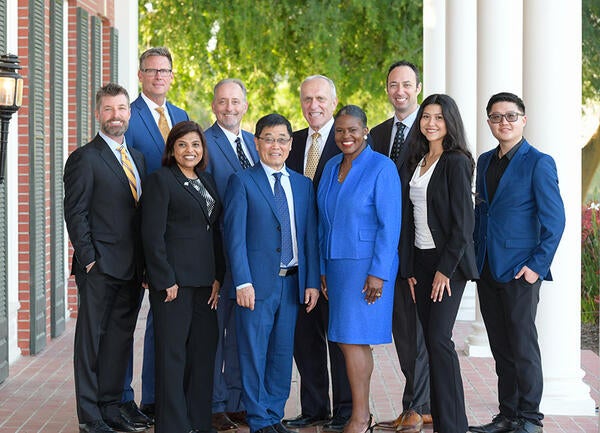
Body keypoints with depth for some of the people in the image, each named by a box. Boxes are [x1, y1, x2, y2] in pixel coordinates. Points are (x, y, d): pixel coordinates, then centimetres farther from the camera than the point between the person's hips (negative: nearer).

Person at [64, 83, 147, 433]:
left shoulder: (137, 158, 16)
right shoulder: (85, 158, -5)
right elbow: (75, 214, -9)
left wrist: (145, 264, 11)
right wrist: (89, 259, -14)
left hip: (132, 270, 7)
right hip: (100, 269, -7)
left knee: (120, 339, 10)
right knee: (91, 340, 0)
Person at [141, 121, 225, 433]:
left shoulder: (207, 182, 16)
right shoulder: (161, 180, -4)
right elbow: (152, 236, -10)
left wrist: (218, 277, 7)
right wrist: (166, 281, -14)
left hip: (205, 282, 7)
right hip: (174, 281, -7)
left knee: (204, 351, 8)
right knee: (173, 354, -2)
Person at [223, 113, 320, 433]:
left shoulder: (303, 185, 13)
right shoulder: (242, 181, 0)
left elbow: (310, 236, 12)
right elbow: (234, 236, -6)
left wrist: (312, 282, 4)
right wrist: (242, 281, -14)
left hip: (292, 282, 4)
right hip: (257, 283, -4)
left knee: (283, 352, 8)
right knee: (254, 354, -1)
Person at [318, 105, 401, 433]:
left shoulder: (381, 167, -10)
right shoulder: (331, 167, 11)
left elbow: (389, 224, -13)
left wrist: (378, 273, -17)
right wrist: (323, 268, 11)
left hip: (367, 266, -6)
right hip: (337, 264, 7)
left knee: (352, 339, -9)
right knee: (356, 342, 9)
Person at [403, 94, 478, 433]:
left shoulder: (456, 163, -9)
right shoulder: (418, 162, 14)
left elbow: (463, 222, -13)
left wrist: (445, 269, -16)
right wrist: (410, 269, 9)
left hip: (449, 262, -7)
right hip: (421, 260, 7)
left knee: (439, 339, -12)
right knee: (431, 341, 6)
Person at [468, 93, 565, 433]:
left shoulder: (538, 163, -7)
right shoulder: (485, 162, 13)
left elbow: (554, 219, -10)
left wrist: (538, 265, -14)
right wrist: (476, 259, 12)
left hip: (519, 270, -6)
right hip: (488, 270, 6)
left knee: (523, 345, -2)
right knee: (501, 348, 10)